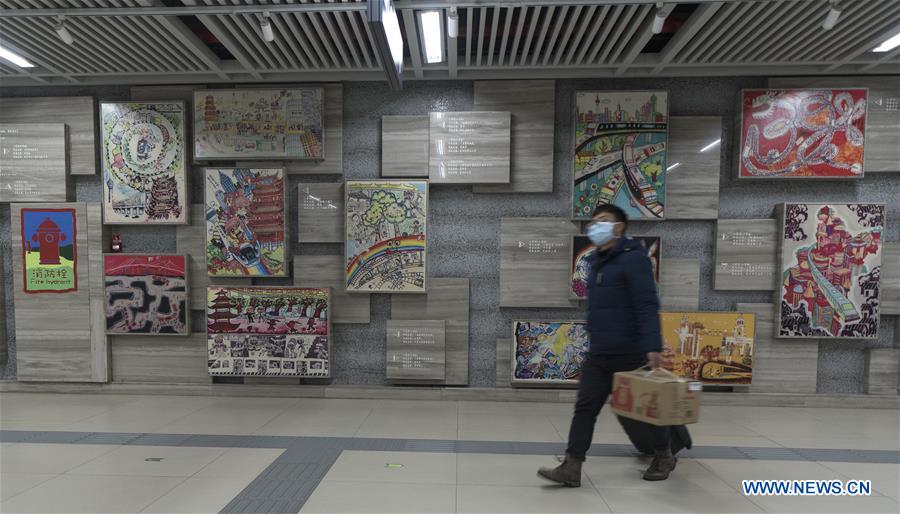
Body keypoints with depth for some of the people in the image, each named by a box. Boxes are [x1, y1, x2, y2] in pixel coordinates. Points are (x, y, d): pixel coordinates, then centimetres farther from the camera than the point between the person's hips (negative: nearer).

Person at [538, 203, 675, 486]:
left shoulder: (632, 258, -12)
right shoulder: (597, 262, 14)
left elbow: (647, 306, -19)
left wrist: (653, 347, -26)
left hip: (631, 353, -7)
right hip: (598, 354, 7)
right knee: (585, 408, 2)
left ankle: (664, 457, 38)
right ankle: (571, 468, 6)